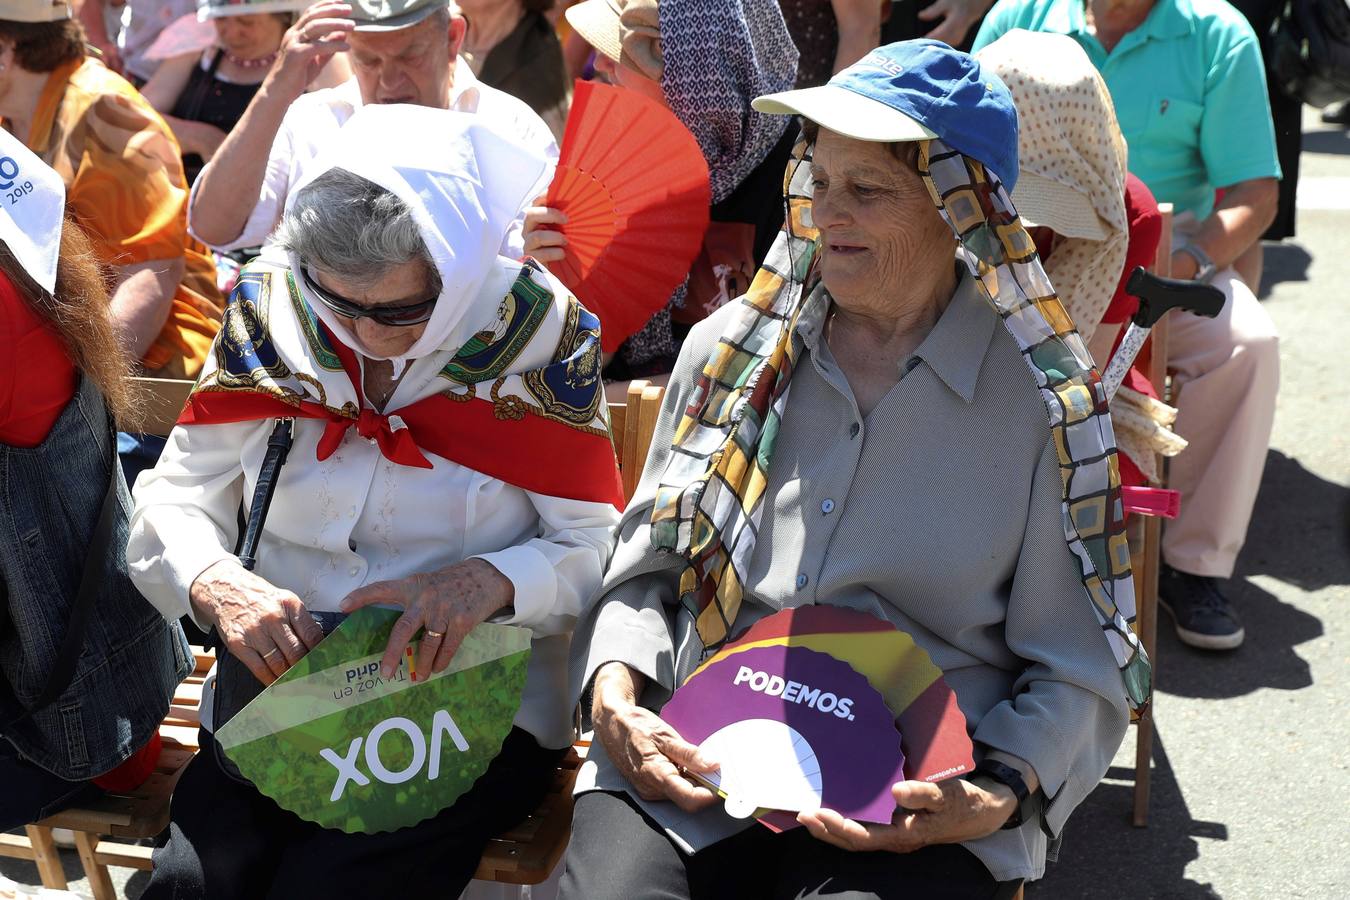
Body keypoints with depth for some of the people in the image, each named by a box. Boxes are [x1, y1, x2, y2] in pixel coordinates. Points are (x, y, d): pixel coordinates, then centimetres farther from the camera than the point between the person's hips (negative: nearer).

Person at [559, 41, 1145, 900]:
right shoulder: (730, 349, 9)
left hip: (914, 802, -2)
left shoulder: (1045, 401, 0)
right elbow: (644, 572, 14)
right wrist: (615, 695, -4)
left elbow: (1079, 672, 2)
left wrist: (1000, 795, -15)